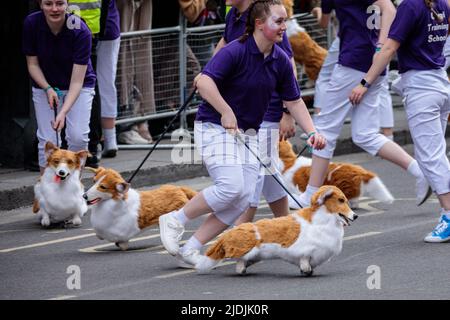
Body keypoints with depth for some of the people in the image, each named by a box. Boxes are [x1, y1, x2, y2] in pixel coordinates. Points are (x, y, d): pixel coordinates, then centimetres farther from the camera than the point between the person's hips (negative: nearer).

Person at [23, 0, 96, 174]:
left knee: (78, 136, -16)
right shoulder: (31, 23, -20)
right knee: (47, 140, -9)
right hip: (45, 85, 2)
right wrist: (48, 89, -22)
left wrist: (63, 112, -39)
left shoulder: (80, 31, -29)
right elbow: (33, 63, -7)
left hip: (79, 87, -2)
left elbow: (77, 81, -28)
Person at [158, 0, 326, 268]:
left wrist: (312, 132, -1)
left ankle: (190, 250, 2)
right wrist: (226, 112, -32)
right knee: (231, 187, -23)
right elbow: (205, 81, -28)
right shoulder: (236, 52, -18)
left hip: (248, 133, 7)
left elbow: (294, 101, 10)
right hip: (215, 127, -7)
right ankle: (175, 220, -3)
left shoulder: (281, 61, 4)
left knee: (244, 199, -5)